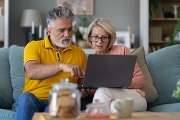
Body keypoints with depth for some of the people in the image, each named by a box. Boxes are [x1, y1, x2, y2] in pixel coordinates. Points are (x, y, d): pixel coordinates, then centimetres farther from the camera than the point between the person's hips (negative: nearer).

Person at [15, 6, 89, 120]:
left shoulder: (79, 53, 15)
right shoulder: (34, 46, 5)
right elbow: (31, 72, -15)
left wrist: (84, 91, -4)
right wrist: (61, 66, -27)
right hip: (34, 100, 0)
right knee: (25, 98, -35)